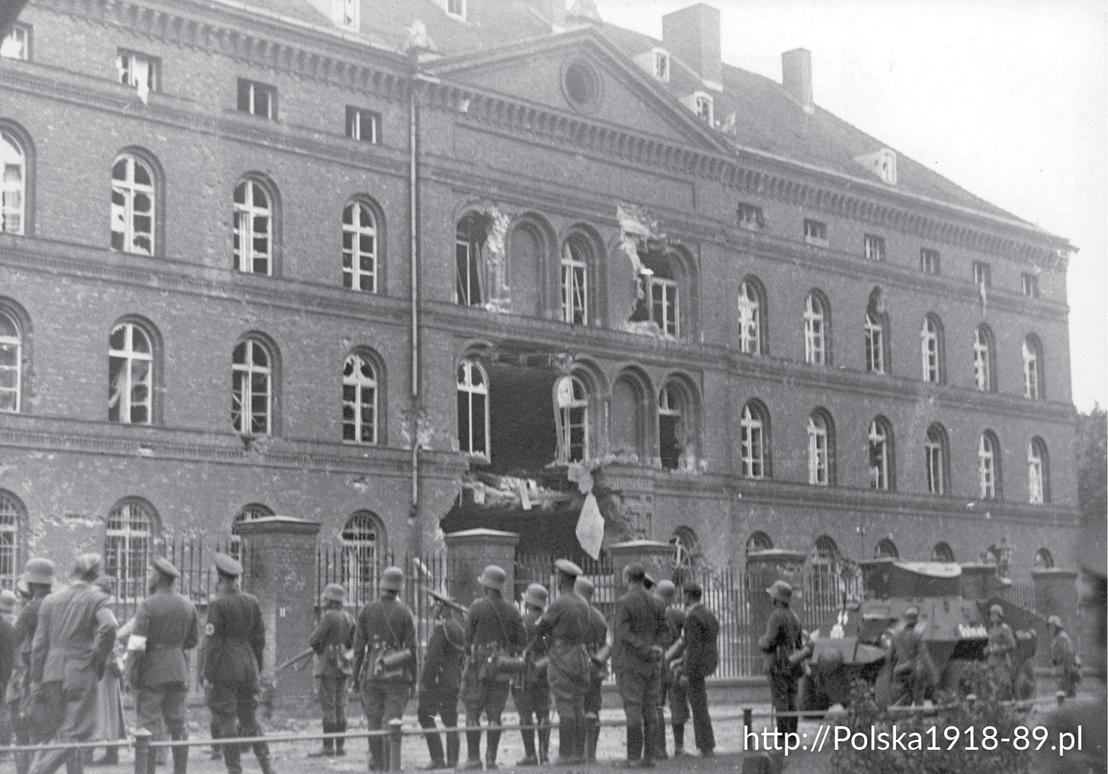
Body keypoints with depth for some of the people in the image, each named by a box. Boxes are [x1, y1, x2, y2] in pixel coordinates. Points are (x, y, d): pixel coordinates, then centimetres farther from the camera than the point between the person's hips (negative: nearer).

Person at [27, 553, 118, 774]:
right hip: (81, 673, -5)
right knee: (74, 733, 0)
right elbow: (108, 627, -23)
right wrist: (99, 659, -9)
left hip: (52, 673, 5)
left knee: (60, 729, 16)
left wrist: (36, 680, 8)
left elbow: (40, 642, 5)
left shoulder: (51, 600, 7)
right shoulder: (97, 599, -5)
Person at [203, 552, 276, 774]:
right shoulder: (252, 602, 4)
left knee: (226, 724, 1)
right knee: (250, 720, 14)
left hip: (223, 672, -6)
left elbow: (212, 642, -15)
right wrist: (256, 669, 17)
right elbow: (259, 638, 8)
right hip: (247, 668, 6)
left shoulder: (218, 604, -13)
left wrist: (207, 676, -10)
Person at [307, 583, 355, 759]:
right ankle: (340, 746, 10)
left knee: (328, 707, -6)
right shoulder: (348, 618, 9)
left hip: (328, 666, -8)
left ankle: (328, 747, -7)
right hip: (343, 666, 8)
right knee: (340, 707, 9)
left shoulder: (329, 617, -14)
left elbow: (313, 641, -15)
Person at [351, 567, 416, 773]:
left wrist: (355, 676, 7)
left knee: (374, 721, 13)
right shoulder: (404, 612, -4)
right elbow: (411, 649, -5)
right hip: (397, 676, -1)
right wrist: (413, 679, 2)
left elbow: (358, 645, 1)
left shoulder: (367, 610, 1)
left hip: (372, 673, 2)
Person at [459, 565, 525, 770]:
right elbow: (522, 641, 4)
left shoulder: (477, 608, -7)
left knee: (473, 713, 1)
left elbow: (468, 638, -1)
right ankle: (491, 758, 5)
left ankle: (473, 758, -3)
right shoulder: (511, 610, 5)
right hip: (502, 668, 4)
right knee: (495, 714, 8)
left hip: (479, 666, -4)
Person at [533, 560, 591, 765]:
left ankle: (566, 753, -8)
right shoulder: (583, 604, 9)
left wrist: (532, 640, 16)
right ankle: (579, 752, 7)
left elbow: (542, 627, -5)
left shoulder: (558, 603, -12)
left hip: (561, 656, -7)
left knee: (565, 707, -7)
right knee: (578, 707, 8)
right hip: (580, 655, 7)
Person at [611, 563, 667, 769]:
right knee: (650, 709, 6)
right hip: (652, 666, 5)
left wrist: (648, 650, -14)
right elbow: (662, 632, 7)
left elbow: (624, 633, -16)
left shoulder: (623, 602, -9)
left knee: (633, 709, -5)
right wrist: (655, 648, -2)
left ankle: (634, 757, -6)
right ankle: (649, 756, 6)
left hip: (630, 664, -5)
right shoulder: (657, 603, 9)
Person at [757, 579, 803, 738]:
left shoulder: (776, 616, -14)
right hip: (793, 664, 8)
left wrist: (761, 642, 3)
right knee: (791, 703, 9)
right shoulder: (794, 616, 13)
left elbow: (769, 642, -21)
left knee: (780, 703, -6)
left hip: (778, 664, -8)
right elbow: (799, 643, 16)